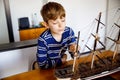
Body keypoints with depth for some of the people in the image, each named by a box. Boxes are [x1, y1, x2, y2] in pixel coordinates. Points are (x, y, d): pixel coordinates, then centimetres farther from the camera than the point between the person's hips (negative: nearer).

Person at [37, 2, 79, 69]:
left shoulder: (69, 32, -13)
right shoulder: (43, 39, -24)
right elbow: (42, 64, -19)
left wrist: (74, 50, -28)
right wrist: (61, 61, -12)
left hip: (63, 65, 3)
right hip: (49, 69, -3)